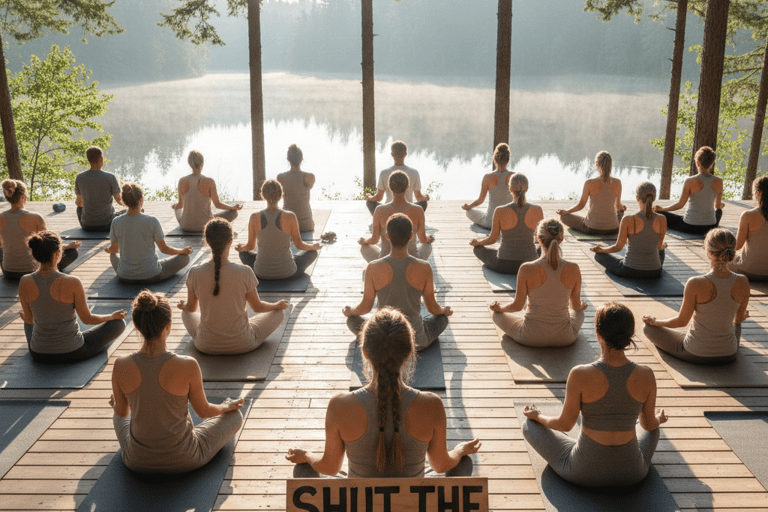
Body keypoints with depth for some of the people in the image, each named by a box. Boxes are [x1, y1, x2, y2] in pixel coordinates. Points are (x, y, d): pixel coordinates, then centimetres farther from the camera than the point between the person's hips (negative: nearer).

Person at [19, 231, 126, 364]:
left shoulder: (25, 283, -14)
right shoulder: (72, 283, -25)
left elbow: (29, 319, 2)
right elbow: (87, 319, -13)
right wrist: (112, 316, 7)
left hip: (39, 354, 4)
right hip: (72, 353, -4)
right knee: (119, 322, 19)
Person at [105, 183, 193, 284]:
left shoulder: (116, 222, -11)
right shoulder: (152, 221, -19)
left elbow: (114, 249, 5)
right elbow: (164, 249, -7)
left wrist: (108, 250, 31)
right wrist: (183, 251, 12)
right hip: (151, 276, -4)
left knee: (113, 255, 37)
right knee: (185, 257, 13)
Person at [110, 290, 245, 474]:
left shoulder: (121, 366, -19)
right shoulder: (188, 366, -27)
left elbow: (121, 411, 0)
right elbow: (203, 411, -9)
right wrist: (228, 406, 14)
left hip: (138, 460, 3)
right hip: (183, 460, -2)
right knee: (235, 416, 24)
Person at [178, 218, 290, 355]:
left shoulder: (195, 273, -16)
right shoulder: (245, 273, -21)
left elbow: (190, 308, 2)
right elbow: (258, 307, -5)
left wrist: (183, 306, 28)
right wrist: (278, 305, 17)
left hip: (206, 345, 3)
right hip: (242, 345, -3)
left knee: (186, 313, 33)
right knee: (279, 312, 19)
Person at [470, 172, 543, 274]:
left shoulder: (500, 212, -17)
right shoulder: (537, 210, -12)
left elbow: (492, 239, -5)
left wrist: (477, 242, 17)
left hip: (504, 265, -2)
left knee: (478, 249, 27)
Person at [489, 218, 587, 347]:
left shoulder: (527, 269, -20)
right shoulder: (573, 270, -14)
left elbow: (517, 305, -8)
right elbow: (576, 306, 2)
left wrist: (499, 308, 15)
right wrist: (582, 306, 27)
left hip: (531, 338, -3)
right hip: (564, 338, 3)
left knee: (498, 314, 26)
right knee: (580, 313, 36)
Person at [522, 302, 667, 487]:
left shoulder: (580, 375, -23)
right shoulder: (646, 376, -15)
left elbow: (565, 424, -10)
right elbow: (649, 424, 2)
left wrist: (538, 417, 12)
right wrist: (659, 419, 28)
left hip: (584, 472, -3)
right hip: (631, 472, 4)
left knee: (529, 425, 21)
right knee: (654, 429, 35)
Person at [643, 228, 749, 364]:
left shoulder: (696, 284, -26)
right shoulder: (743, 283, -14)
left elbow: (682, 321, -14)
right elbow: (739, 318, 4)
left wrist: (655, 321, 6)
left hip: (695, 354, -4)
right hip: (728, 355, 4)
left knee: (648, 327, 21)